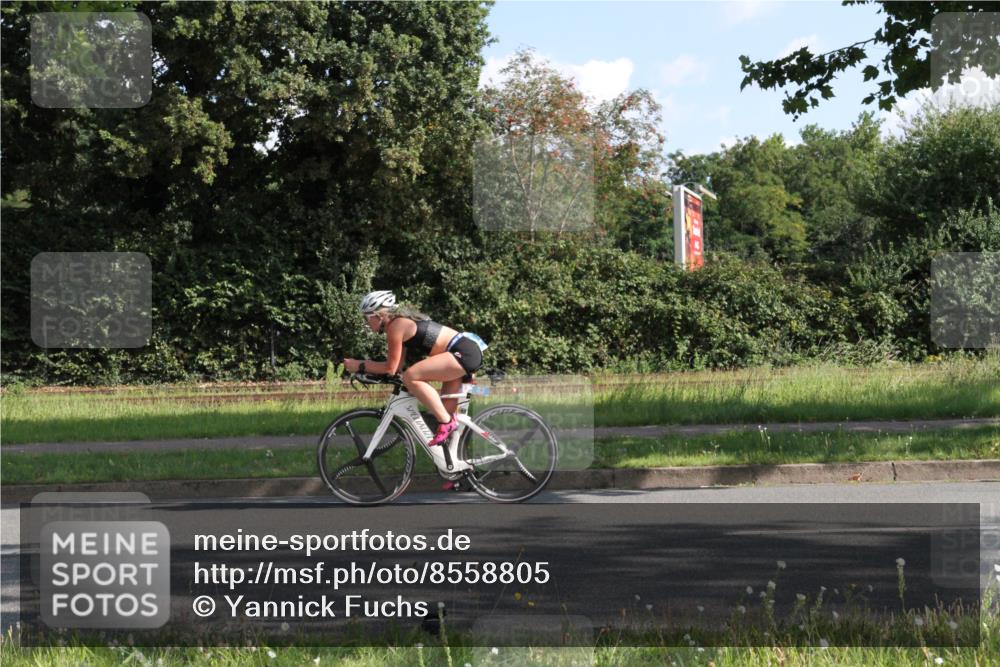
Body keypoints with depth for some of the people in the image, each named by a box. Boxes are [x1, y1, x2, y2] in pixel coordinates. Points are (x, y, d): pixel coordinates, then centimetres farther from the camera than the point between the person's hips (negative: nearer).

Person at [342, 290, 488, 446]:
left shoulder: (395, 326, -12)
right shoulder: (402, 321, 16)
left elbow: (391, 368, -11)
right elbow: (397, 366, 16)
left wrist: (359, 366, -4)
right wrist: (365, 364, 10)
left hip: (464, 352, -11)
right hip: (469, 350, 11)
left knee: (411, 377, -21)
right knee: (446, 410, 14)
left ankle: (447, 422, -15)